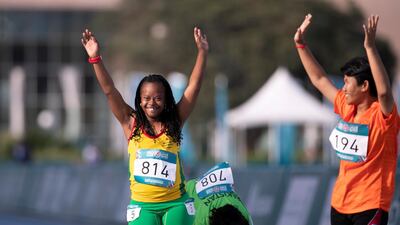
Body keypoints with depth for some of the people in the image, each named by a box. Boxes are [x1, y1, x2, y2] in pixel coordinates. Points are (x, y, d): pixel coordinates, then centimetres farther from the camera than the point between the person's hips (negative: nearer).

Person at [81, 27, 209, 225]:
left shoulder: (174, 123, 3)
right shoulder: (131, 123, 2)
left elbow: (193, 87, 0)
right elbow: (109, 90, -5)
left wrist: (202, 52, -5)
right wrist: (96, 58, -14)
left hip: (175, 204, 1)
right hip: (142, 205, -1)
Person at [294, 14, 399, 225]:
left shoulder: (382, 114, -14)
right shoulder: (347, 108, 7)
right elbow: (319, 80, 18)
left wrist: (370, 47, -42)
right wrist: (300, 44, 17)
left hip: (370, 206, -8)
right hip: (340, 202, 8)